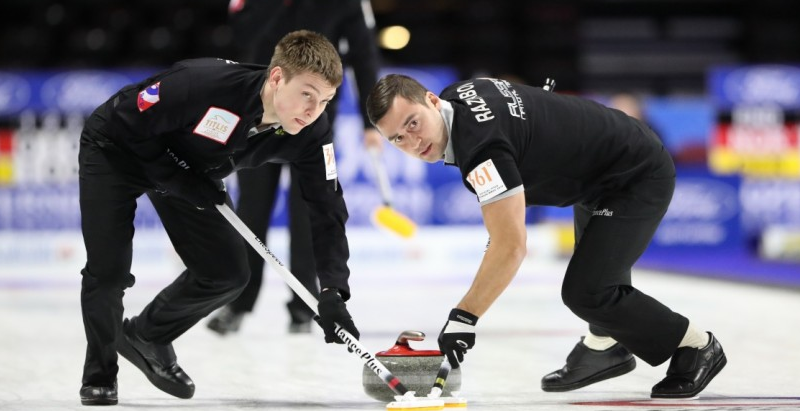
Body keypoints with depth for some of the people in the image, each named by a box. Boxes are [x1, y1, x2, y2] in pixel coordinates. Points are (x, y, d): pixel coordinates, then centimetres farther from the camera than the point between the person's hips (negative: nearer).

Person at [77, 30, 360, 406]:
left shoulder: (311, 134, -23)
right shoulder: (204, 83, -40)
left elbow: (327, 210, -18)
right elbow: (127, 122, -27)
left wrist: (332, 291, -29)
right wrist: (176, 179, -27)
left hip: (190, 169, 5)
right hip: (116, 149, -5)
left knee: (227, 273, -3)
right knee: (109, 271, -14)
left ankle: (146, 337, 23)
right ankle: (100, 375, 13)